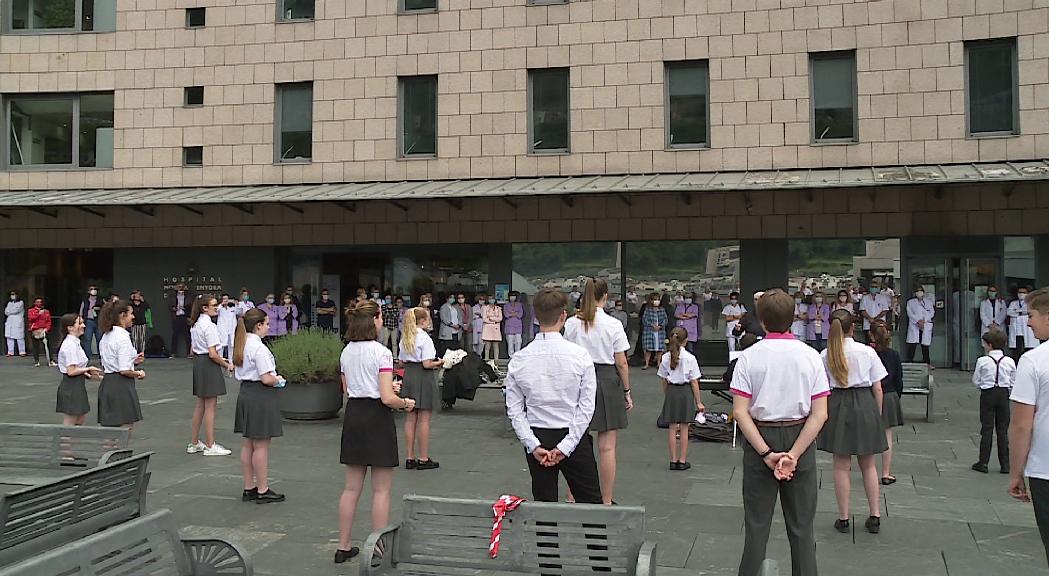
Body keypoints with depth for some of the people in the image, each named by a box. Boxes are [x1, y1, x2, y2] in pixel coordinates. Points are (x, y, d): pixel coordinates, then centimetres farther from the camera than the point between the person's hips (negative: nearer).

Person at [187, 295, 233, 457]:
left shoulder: (196, 325, 12)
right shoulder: (210, 326, -18)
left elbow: (193, 350, 17)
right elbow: (212, 354, -22)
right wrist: (227, 365, -8)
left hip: (198, 363, 10)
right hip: (209, 366, -10)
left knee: (200, 405, 18)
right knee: (210, 406, -1)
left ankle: (194, 443, 25)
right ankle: (210, 445, 6)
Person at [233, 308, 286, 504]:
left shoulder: (241, 345, 8)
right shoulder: (259, 348, -20)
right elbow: (267, 379, -23)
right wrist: (278, 379, -2)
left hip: (245, 392, 10)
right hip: (261, 397, -10)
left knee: (248, 444, 15)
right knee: (262, 446, -1)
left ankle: (249, 488, 24)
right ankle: (263, 491, 7)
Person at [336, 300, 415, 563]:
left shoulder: (346, 352, 6)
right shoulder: (381, 353, -15)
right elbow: (387, 398, -20)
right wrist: (406, 403, 0)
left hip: (353, 415, 7)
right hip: (377, 417, -7)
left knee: (351, 487, 15)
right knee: (381, 490, 4)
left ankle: (343, 547, 22)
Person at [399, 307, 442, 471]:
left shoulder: (405, 338, 9)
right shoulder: (425, 338, -14)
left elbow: (401, 361, 12)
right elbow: (427, 364, -17)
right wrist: (439, 362, -1)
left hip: (408, 376, 7)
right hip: (423, 378, -7)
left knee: (410, 419, 11)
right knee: (424, 419, 0)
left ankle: (410, 458, 16)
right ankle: (424, 459, 5)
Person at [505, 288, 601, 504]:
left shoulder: (518, 359, -4)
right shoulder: (580, 355, -11)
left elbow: (514, 410, -5)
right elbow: (587, 407, -12)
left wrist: (534, 445, -6)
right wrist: (566, 446, -11)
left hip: (537, 438, 2)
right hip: (574, 437, -2)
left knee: (544, 504, 11)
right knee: (591, 503, 8)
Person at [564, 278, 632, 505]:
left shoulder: (571, 323, -1)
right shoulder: (613, 325, -7)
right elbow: (621, 363, -5)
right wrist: (627, 391, 5)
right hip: (607, 382, -3)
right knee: (607, 448, 4)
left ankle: (572, 498, 20)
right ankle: (606, 501, 11)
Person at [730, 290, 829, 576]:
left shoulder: (749, 356, -8)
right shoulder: (810, 356, -4)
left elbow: (740, 412, -14)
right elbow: (819, 414, -10)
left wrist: (766, 453, -13)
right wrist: (794, 454, -11)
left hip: (759, 437, -1)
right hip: (800, 438, 1)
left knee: (756, 524, 10)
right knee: (802, 526, 13)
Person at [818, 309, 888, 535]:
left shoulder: (826, 355, -6)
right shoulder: (867, 352, -5)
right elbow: (877, 388, -1)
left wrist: (824, 413, 5)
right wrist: (878, 414, 11)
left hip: (837, 406, -1)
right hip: (865, 406, 1)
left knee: (842, 466, 8)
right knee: (868, 465, 15)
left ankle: (843, 518, 13)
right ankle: (875, 516, 18)